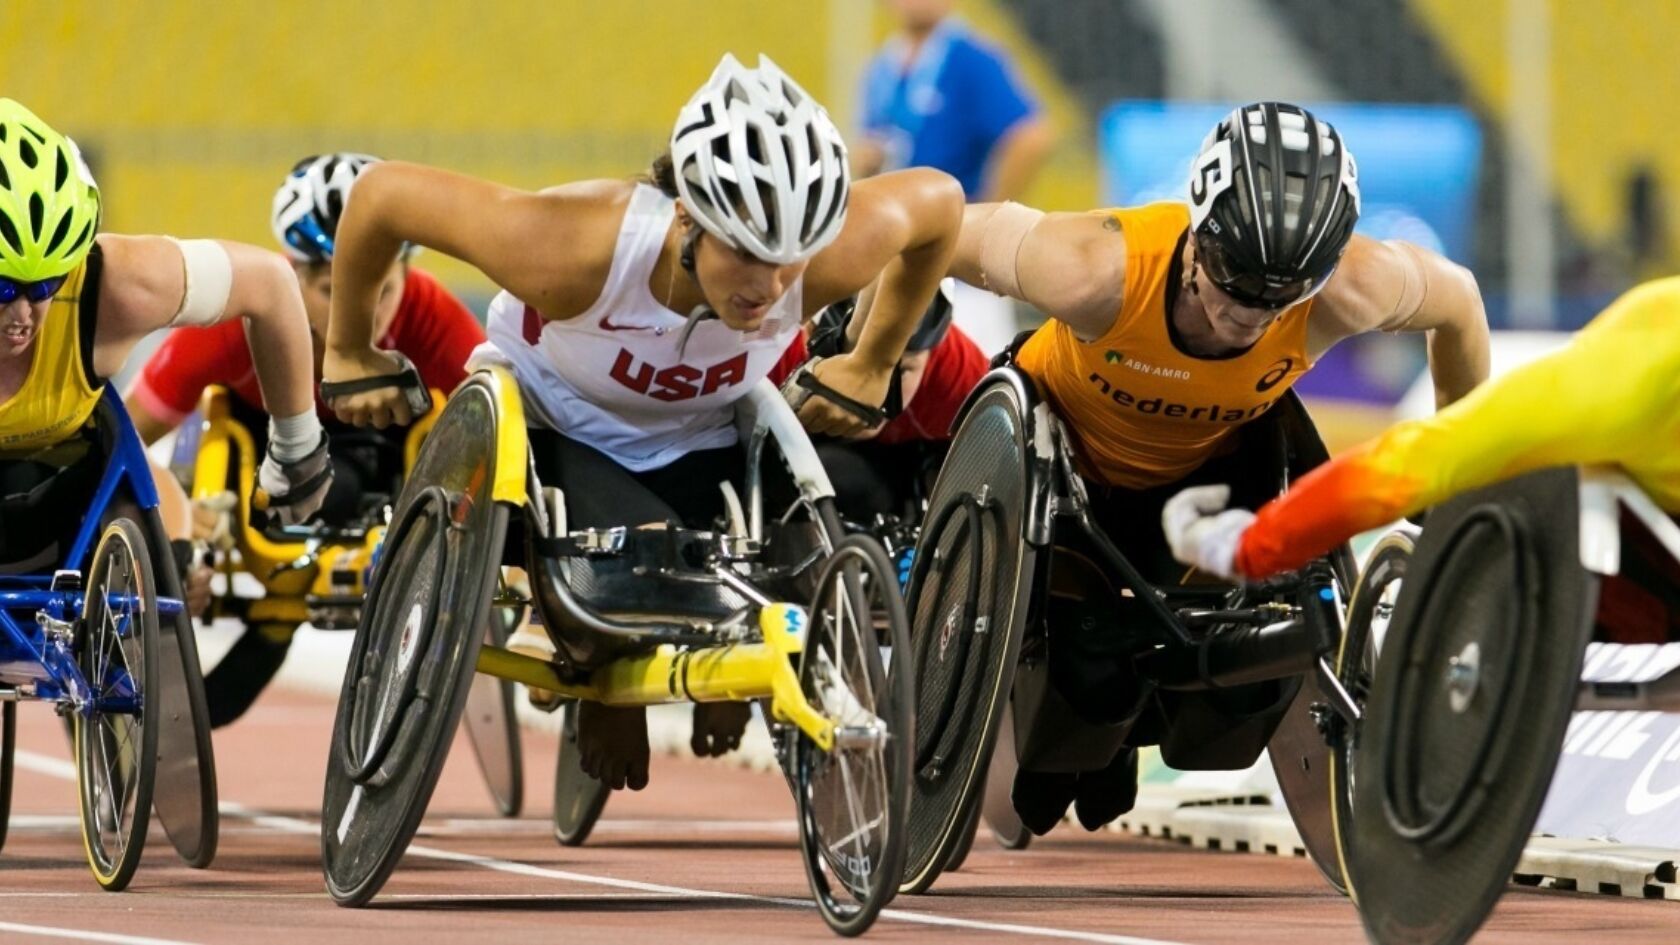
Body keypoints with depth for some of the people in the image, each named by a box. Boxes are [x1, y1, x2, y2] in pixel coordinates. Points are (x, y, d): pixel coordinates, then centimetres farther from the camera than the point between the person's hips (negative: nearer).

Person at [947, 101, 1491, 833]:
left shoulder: (1351, 291, -37)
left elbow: (1457, 300, -14)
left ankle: (1113, 740, 25)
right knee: (1091, 667, -16)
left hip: (1214, 458, 3)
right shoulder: (1094, 272, -43)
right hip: (1068, 449, -2)